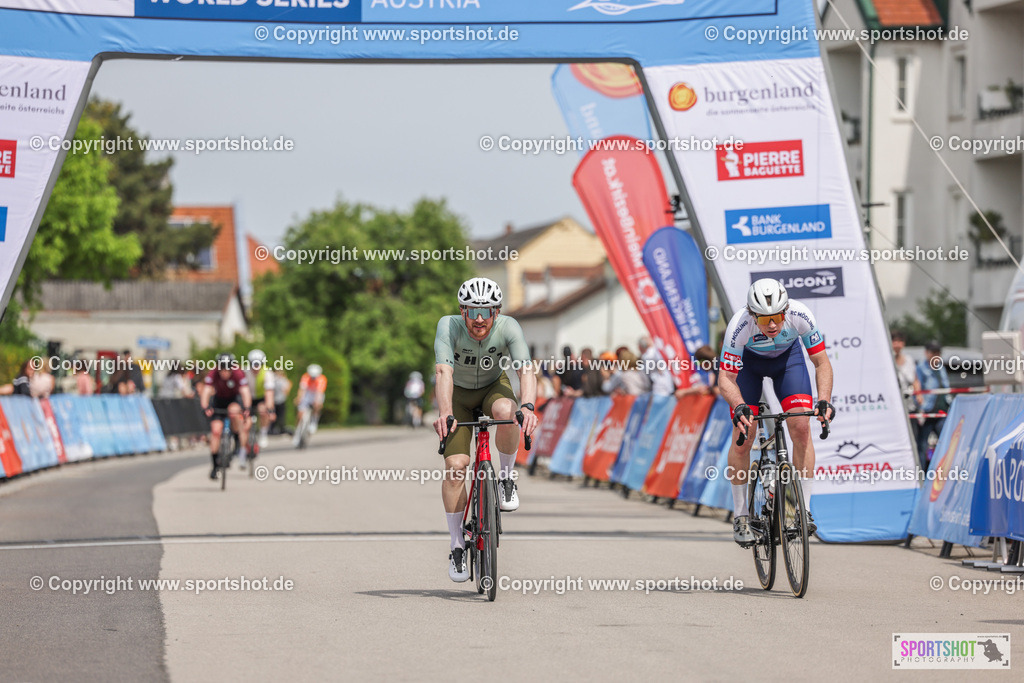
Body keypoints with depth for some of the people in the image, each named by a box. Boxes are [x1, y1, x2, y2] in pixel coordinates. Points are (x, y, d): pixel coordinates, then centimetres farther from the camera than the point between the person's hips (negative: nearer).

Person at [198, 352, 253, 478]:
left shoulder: (238, 374, -28)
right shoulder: (212, 374, -25)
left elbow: (245, 392, -38)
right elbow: (206, 392, -33)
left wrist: (247, 408, -54)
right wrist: (205, 408, -50)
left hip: (235, 398, -1)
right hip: (219, 400, 1)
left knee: (234, 410, -36)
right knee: (216, 429, -13)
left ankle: (242, 445, -17)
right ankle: (215, 465, -5)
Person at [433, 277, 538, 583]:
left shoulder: (508, 328, -29)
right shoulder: (449, 326, -30)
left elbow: (526, 370, -40)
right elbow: (443, 372, -43)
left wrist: (527, 406, -60)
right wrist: (444, 414, -59)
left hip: (494, 387, 0)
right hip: (459, 394, 0)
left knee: (505, 411, -36)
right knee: (455, 464, -16)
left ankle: (506, 478, -10)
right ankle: (457, 544, -2)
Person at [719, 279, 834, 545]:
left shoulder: (800, 316, -35)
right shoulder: (739, 326, -38)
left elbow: (822, 363, -25)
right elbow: (725, 378, -32)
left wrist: (823, 401, -40)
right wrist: (739, 407, -52)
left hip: (787, 356, 1)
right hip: (748, 360, -1)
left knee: (801, 428, -15)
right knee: (743, 436, -10)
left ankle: (805, 510, -7)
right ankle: (740, 515, 4)